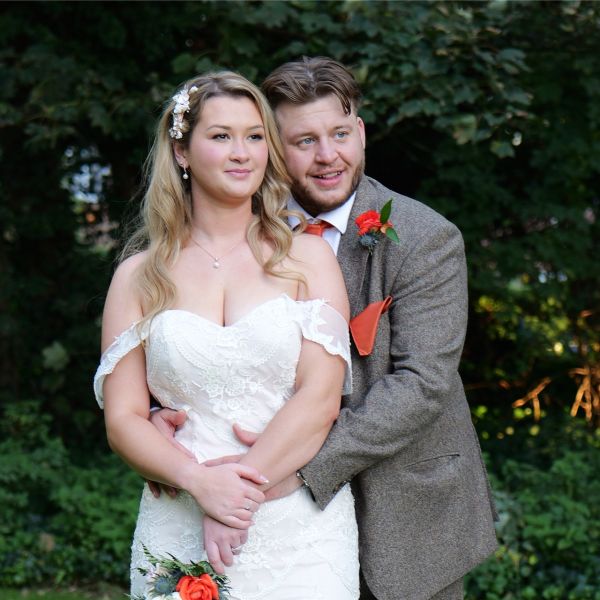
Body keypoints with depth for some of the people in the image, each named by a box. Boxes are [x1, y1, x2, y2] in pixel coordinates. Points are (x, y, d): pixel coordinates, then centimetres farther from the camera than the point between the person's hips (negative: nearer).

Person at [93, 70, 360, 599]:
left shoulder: (307, 256, 4)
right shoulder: (139, 276, 6)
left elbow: (321, 395, -5)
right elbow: (123, 418, 1)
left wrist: (244, 484, -16)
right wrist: (201, 481, -15)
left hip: (300, 531, 0)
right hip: (180, 531, 1)